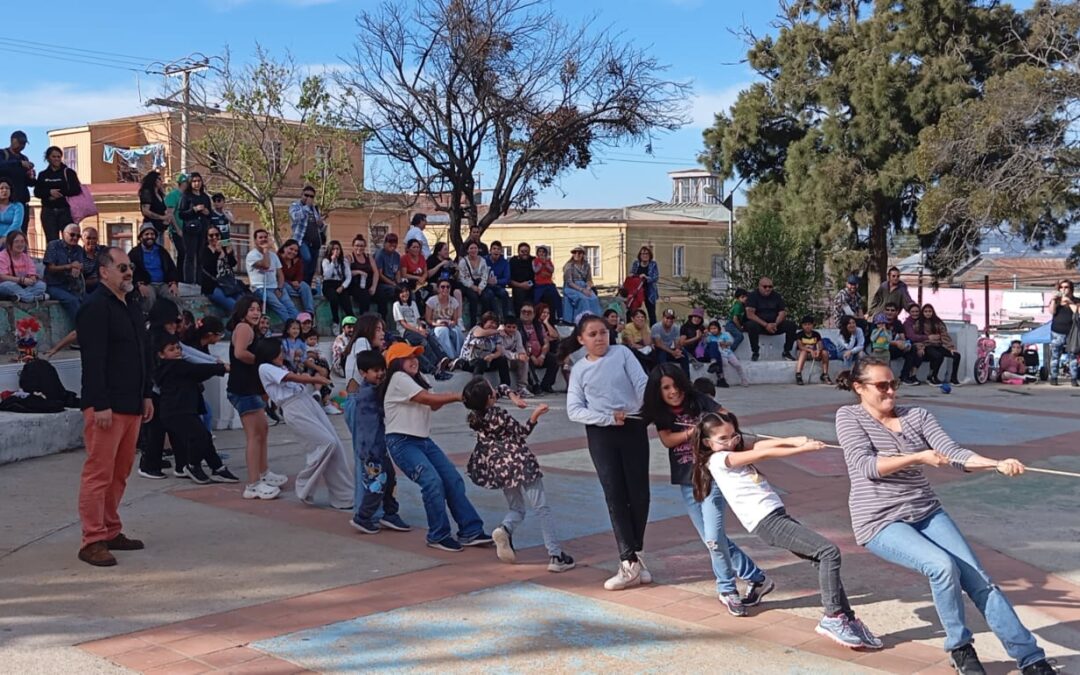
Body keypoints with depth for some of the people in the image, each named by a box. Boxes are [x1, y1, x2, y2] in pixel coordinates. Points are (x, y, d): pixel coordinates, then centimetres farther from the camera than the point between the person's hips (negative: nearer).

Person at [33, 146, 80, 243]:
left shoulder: (68, 172, 7)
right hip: (48, 212, 2)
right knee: (52, 241, -2)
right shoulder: (43, 175, 14)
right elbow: (37, 192, 5)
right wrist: (50, 192, -12)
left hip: (65, 210, -2)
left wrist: (60, 193, -12)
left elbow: (76, 189, -4)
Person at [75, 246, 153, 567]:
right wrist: (100, 405, -22)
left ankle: (111, 532, 22)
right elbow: (93, 360, -18)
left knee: (120, 473, 13)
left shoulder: (132, 306, 16)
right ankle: (92, 541, -1)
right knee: (99, 473, -5)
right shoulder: (95, 308, -12)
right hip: (105, 406, -9)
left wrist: (146, 395, 18)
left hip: (131, 404, 9)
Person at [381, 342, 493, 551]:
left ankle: (470, 531, 2)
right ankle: (438, 536, -9)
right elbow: (427, 398, -17)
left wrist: (445, 398, -8)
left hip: (424, 440, 9)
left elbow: (432, 406, 13)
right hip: (402, 442, -9)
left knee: (453, 479, -1)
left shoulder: (415, 379, 20)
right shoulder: (398, 379, -10)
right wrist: (457, 396, -12)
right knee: (432, 481, -23)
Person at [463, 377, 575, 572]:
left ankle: (505, 529, -13)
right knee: (542, 508, -2)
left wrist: (511, 395, 5)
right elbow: (521, 433, -6)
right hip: (519, 463, -7)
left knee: (516, 509, 21)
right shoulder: (497, 415, -17)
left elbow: (500, 390, 19)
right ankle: (556, 556, -9)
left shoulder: (475, 415, 4)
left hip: (499, 467, 7)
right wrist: (535, 416, -15)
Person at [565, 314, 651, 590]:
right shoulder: (579, 370, 5)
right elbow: (574, 410, -2)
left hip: (633, 428, 0)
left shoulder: (622, 353, 4)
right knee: (615, 495, -5)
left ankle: (634, 554, 22)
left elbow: (642, 385, -3)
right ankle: (630, 563, -4)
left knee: (639, 493, 3)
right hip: (601, 434, 0)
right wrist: (608, 417, -13)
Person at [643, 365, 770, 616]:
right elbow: (666, 439, -9)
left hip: (711, 477, -5)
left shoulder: (699, 402, -7)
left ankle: (727, 590, 11)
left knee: (714, 538, -11)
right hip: (686, 483, 5)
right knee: (712, 540, 8)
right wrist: (692, 432, -23)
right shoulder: (660, 412, 4)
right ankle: (756, 578, 22)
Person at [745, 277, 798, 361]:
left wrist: (775, 324, -21)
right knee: (752, 325, -37)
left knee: (791, 325, -19)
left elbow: (782, 313, 0)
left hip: (774, 325, 4)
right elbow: (749, 314, -17)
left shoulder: (777, 296, 6)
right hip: (759, 324, -4)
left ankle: (787, 352, -5)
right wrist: (765, 325, -25)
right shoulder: (753, 296, -5)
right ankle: (755, 352, -21)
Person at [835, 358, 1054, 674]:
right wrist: (918, 457, -25)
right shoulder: (849, 416, -4)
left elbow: (953, 452, -6)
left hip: (927, 513, 5)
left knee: (979, 579, -5)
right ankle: (959, 648, -6)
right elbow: (865, 465, -17)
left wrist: (998, 464, -24)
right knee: (943, 565, -27)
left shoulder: (917, 415, 6)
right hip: (880, 522, -5)